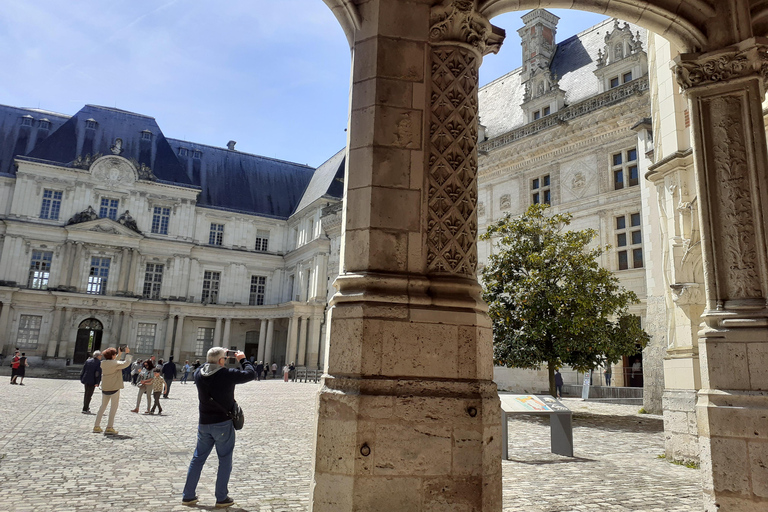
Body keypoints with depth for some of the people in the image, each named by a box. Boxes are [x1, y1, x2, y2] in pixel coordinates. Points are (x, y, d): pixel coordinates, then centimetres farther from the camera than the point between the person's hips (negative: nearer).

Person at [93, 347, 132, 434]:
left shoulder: (103, 363, 4)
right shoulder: (115, 363, -16)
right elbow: (127, 363, -16)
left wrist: (119, 355, 20)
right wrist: (128, 353, -5)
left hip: (105, 388, 6)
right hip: (114, 388, -6)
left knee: (103, 406, 17)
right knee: (113, 407, 0)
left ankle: (96, 426, 19)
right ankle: (109, 427, -4)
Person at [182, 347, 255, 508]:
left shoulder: (198, 374, -4)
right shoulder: (228, 374, -19)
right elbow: (251, 374, -7)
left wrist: (214, 358, 17)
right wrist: (243, 360, 6)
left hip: (204, 424, 5)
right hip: (223, 424, -5)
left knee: (198, 459, 17)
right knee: (225, 461, 8)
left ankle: (188, 496, 24)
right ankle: (221, 498, 13)